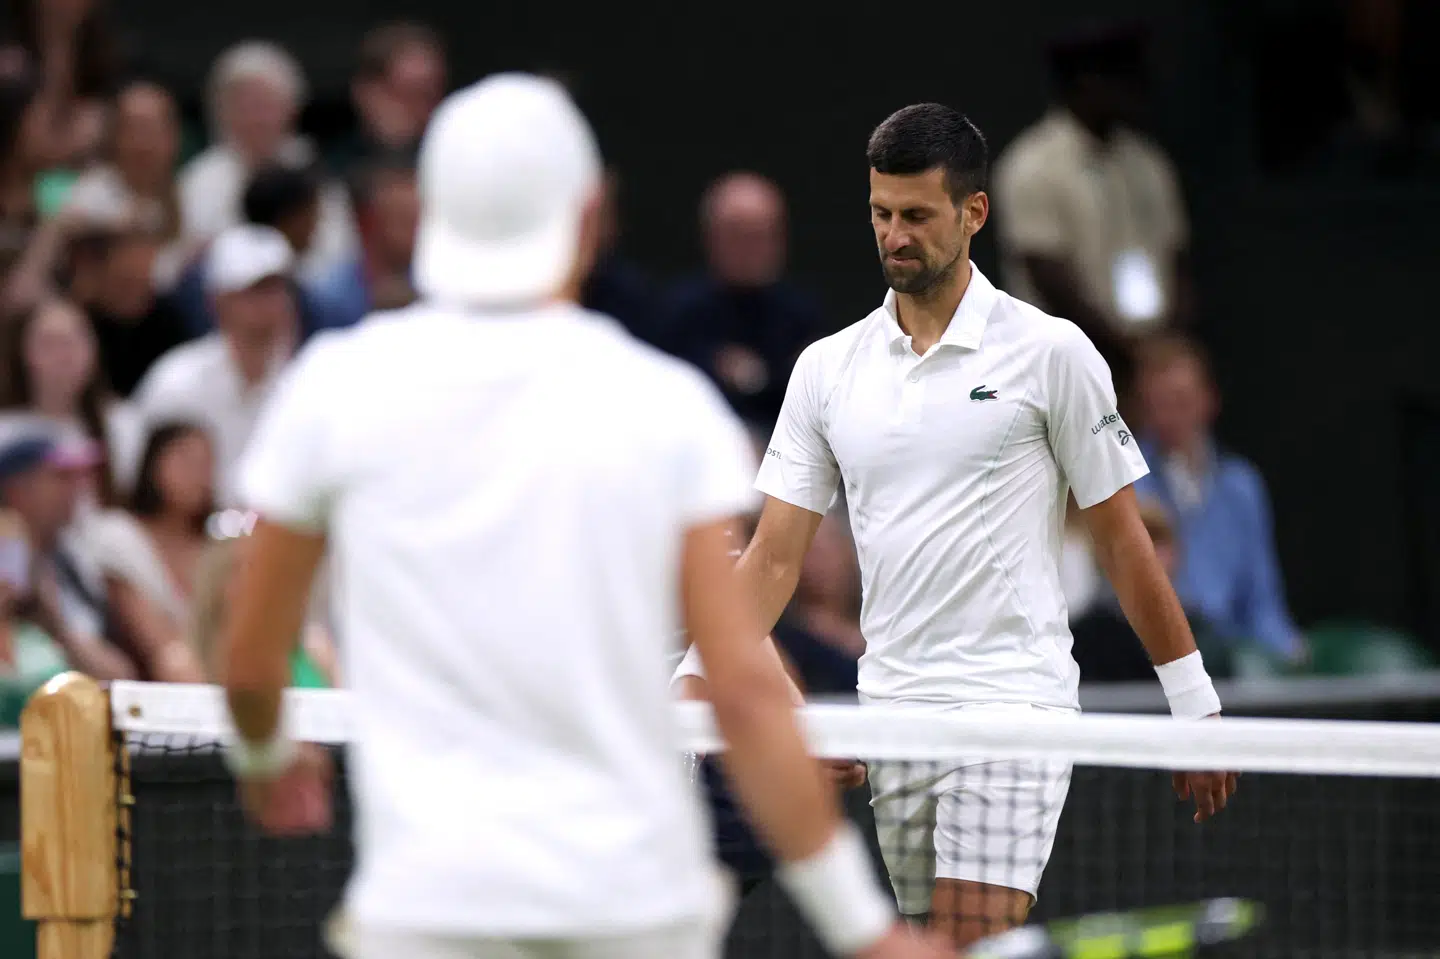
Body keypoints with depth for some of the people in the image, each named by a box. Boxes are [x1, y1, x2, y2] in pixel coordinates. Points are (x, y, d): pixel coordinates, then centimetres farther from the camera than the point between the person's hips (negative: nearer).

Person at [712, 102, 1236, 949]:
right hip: (892, 713, 5)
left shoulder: (1050, 353, -2)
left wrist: (1196, 708, 3)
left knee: (973, 944, -16)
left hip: (1012, 710, -5)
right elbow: (775, 556, 6)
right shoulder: (828, 369, 9)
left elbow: (1122, 538, 2)